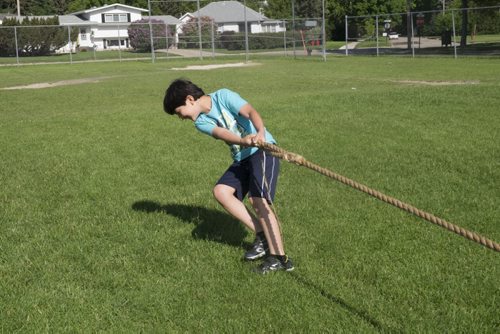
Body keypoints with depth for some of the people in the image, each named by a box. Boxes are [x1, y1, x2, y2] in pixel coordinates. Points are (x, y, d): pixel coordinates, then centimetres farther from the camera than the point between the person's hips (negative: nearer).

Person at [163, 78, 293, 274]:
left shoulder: (223, 96, -10)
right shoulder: (201, 122, 5)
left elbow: (251, 112, -24)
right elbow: (222, 134, -16)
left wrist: (261, 133, -45)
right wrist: (245, 141, -37)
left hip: (262, 151, -7)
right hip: (241, 159, 7)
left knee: (258, 199, -20)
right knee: (220, 191, -10)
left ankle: (279, 257, -18)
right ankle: (262, 235, -5)